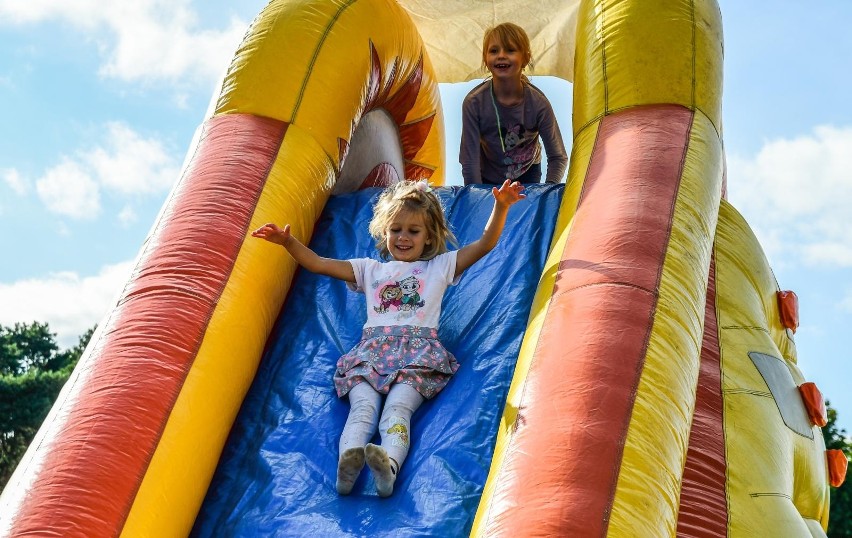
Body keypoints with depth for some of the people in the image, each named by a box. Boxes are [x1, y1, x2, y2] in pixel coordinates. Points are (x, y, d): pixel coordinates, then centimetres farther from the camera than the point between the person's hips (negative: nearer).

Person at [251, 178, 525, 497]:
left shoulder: (440, 266, 28)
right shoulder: (371, 270, 33)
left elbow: (485, 244, 18)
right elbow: (319, 264, 27)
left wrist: (501, 207, 4)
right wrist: (287, 242, 13)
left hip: (419, 351, -2)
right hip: (372, 349, 2)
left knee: (398, 407, -33)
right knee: (363, 405, -30)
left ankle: (389, 464, -60)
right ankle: (348, 461, -56)